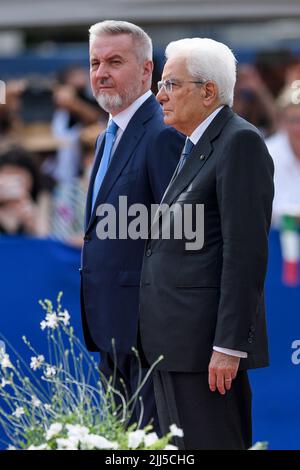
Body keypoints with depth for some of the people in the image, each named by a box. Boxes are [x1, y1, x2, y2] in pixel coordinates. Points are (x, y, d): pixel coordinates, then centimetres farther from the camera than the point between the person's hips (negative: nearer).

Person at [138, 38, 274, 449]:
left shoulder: (240, 142, -11)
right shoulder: (194, 145, 19)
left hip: (208, 339, -10)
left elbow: (246, 250, -17)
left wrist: (229, 346, -21)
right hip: (174, 340, 10)